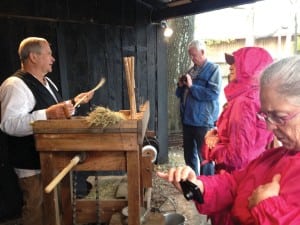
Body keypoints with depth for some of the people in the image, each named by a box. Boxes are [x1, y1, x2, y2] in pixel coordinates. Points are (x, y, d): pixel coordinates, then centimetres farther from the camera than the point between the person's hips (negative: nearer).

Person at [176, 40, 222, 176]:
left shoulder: (213, 69, -6)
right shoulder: (191, 71, 15)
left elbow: (214, 93, -20)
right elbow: (180, 94, 21)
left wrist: (192, 86, -18)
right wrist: (181, 86, 0)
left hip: (203, 121, -7)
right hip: (188, 119, 8)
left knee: (204, 156, 2)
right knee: (189, 154, 17)